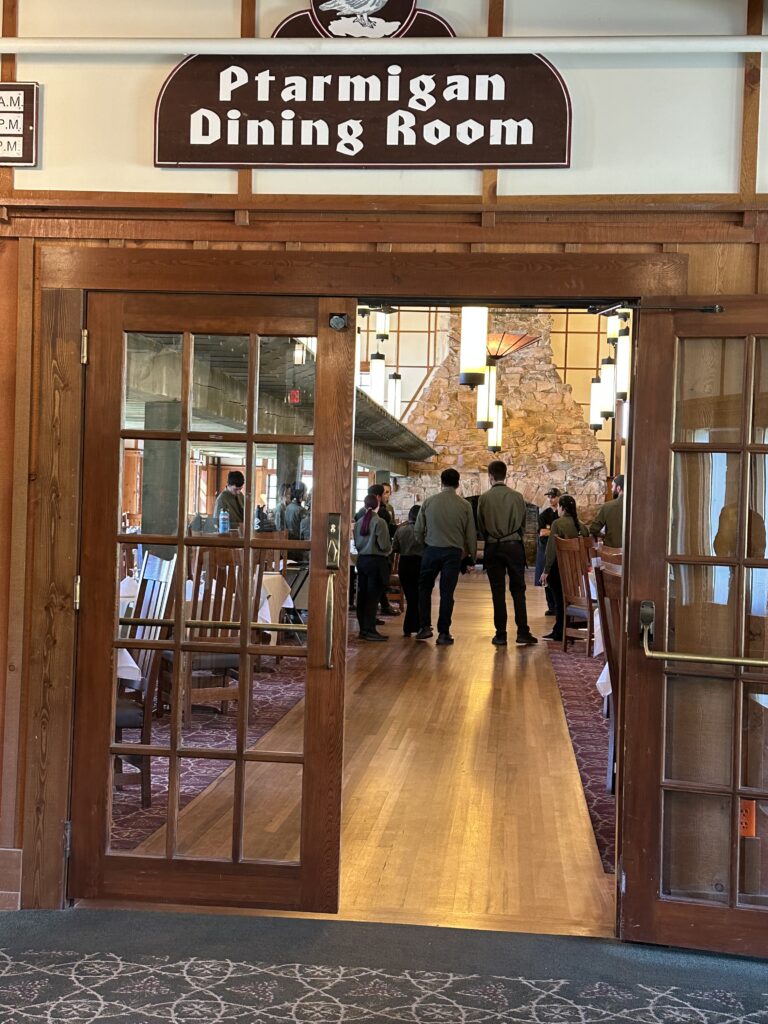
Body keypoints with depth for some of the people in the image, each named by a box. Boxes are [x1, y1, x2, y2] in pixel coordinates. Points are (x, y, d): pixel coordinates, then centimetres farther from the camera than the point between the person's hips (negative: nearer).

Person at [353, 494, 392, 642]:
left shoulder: (359, 522, 4)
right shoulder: (379, 522, -13)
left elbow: (356, 543, 8)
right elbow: (384, 545, -13)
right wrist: (388, 550, 7)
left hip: (361, 560, 6)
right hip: (376, 561, -6)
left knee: (362, 595, 10)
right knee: (373, 596, -3)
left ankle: (363, 629, 16)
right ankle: (369, 630, -3)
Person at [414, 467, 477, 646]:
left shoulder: (429, 502, -1)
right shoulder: (464, 505, -3)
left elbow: (417, 530, 4)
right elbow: (471, 533, 1)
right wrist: (472, 555, 14)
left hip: (431, 550, 0)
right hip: (453, 552, 0)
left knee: (424, 588, 17)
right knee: (447, 592, 5)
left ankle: (424, 626, 11)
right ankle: (443, 633, 7)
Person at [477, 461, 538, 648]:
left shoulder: (484, 498, -5)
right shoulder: (517, 497, -3)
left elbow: (480, 526, 2)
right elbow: (523, 523, 5)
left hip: (493, 548, 0)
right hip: (514, 546, 1)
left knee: (498, 592, 4)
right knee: (518, 591, 6)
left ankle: (501, 635, 6)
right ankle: (523, 634, 2)